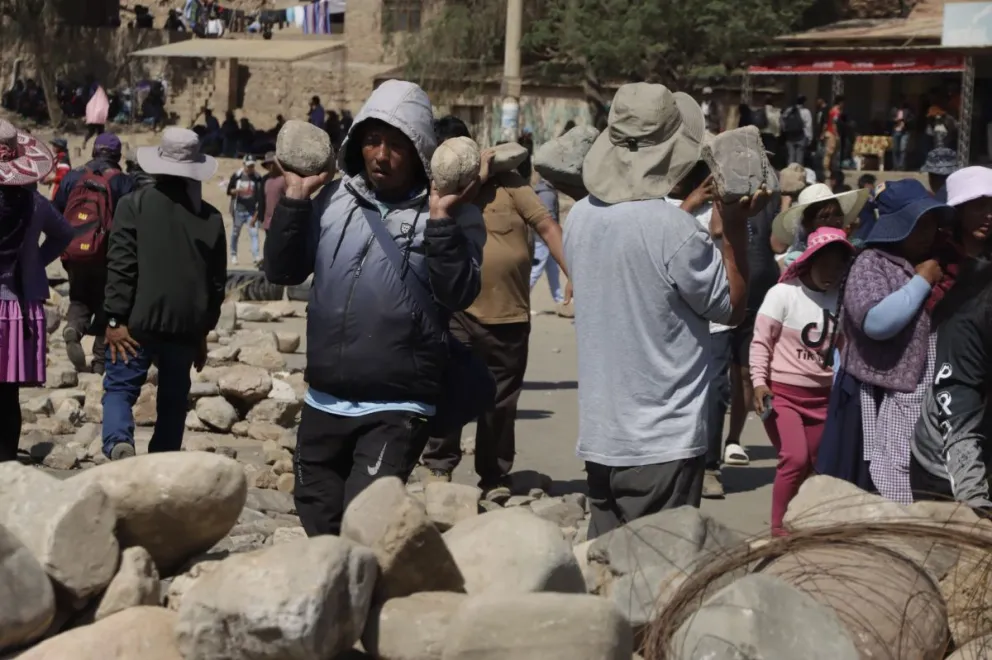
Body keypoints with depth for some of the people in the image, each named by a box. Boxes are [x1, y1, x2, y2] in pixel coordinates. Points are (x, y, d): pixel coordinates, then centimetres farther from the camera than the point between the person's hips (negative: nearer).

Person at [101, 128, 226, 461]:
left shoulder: (134, 205, -4)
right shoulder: (212, 218, 5)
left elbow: (120, 265, -10)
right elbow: (217, 281, 9)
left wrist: (115, 318, -8)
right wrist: (203, 331, 18)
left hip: (139, 321, -2)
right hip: (186, 325, 3)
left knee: (119, 387, 6)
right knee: (173, 399, 13)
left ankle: (118, 442, -21)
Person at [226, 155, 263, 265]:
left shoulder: (257, 178, 1)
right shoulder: (236, 176, 0)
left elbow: (260, 196, 1)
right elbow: (229, 191, 2)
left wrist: (257, 212, -6)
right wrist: (237, 191, -20)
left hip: (252, 211, 0)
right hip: (238, 210, 0)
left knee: (254, 233, -10)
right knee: (235, 233, 9)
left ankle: (256, 256, -15)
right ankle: (233, 255, 23)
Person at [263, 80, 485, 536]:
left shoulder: (452, 214, -5)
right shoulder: (334, 200, 6)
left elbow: (457, 295, -15)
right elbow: (282, 270, 6)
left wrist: (440, 219, -22)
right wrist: (296, 197, -2)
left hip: (396, 410, -5)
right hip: (324, 403, 5)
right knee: (319, 525, 16)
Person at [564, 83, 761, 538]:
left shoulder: (580, 218, 2)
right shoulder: (673, 228, -19)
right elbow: (731, 306, -7)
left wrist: (711, 230, 14)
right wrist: (734, 228, -3)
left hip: (599, 436, 7)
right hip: (664, 443, -7)